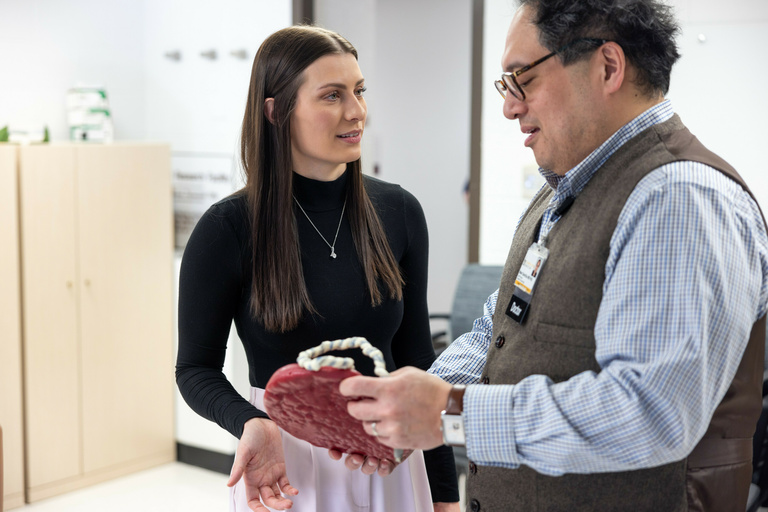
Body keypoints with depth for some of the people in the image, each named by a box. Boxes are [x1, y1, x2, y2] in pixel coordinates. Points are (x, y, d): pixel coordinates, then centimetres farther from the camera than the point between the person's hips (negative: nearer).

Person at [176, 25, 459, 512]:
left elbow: (415, 356, 4)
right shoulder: (227, 229, -12)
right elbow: (197, 369, -4)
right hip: (285, 466, -3)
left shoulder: (398, 211, -2)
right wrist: (252, 425, -25)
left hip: (390, 460, 3)